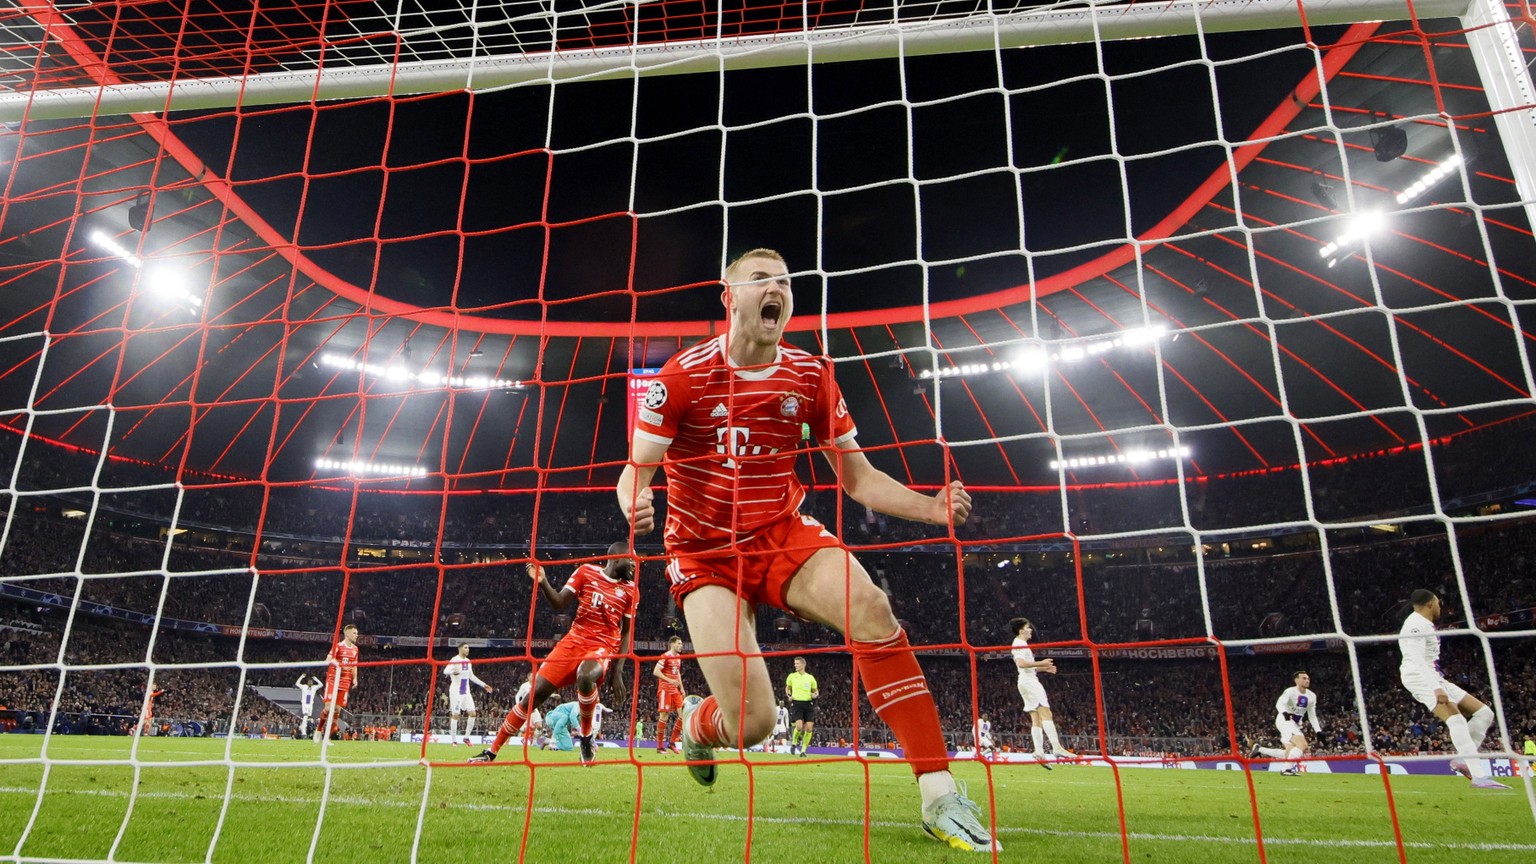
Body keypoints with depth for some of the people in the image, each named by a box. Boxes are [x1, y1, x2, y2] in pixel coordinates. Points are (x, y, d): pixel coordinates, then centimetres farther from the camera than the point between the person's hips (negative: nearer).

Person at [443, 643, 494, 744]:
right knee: (455, 715, -4)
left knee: (472, 713, 1)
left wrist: (484, 685, 21)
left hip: (466, 691, 7)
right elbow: (445, 671, -28)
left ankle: (466, 737, 12)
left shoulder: (468, 661, 11)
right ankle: (454, 740, 5)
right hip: (456, 691, -7)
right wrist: (453, 672, -51)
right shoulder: (455, 660, -12)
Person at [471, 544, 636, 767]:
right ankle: (492, 751, 13)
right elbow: (559, 603, 2)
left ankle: (586, 736, -10)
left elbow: (626, 633, 8)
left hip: (603, 647, -1)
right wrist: (542, 583, -17)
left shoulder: (630, 590, 4)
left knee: (585, 676, -35)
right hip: (574, 641, 1)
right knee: (536, 693, -4)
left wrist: (617, 672, 1)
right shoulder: (586, 572, 1)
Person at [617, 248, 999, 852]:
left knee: (869, 607, -29)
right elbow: (635, 472, -7)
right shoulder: (683, 375, -9)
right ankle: (696, 723, 27)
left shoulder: (811, 375, 0)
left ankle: (941, 797, -20)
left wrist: (930, 507, -14)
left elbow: (858, 476, 4)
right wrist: (634, 506, -32)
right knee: (750, 725, -14)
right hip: (705, 553, -2)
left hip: (784, 534, 3)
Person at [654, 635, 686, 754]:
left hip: (675, 690, 8)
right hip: (665, 689, -8)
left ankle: (671, 742, 10)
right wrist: (669, 680, -24)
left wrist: (681, 687, 18)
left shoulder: (678, 657, 15)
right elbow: (655, 671, -18)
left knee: (683, 715, -1)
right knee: (664, 716, -6)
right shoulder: (665, 656, -11)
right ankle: (660, 746, 3)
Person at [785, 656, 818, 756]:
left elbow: (815, 691, 17)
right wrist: (789, 695, 1)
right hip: (796, 703, -2)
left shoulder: (810, 678, 5)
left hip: (808, 704, 2)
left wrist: (815, 694, -6)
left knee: (809, 728, -5)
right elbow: (787, 688, 21)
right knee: (799, 726, -18)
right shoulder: (791, 676, 5)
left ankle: (803, 750, 11)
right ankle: (794, 743, 11)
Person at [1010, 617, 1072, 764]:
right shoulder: (1019, 643, -8)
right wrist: (1040, 663, -19)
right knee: (1046, 713, -18)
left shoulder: (1021, 644, 24)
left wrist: (1044, 668, 18)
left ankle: (1039, 752, -5)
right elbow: (1021, 663, -22)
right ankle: (1056, 747, -26)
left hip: (1028, 681, 10)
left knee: (1036, 719, 2)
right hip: (1028, 681, -10)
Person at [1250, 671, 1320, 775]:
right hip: (1285, 720, -8)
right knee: (1302, 744, -26)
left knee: (1290, 753, 8)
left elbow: (1312, 716, 14)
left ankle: (1259, 750, 22)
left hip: (1295, 724, 8)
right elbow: (1279, 703, -33)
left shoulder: (1312, 696, 6)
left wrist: (1318, 731, 3)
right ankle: (1288, 769, -18)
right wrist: (1284, 713, -53)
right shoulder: (1290, 691, -16)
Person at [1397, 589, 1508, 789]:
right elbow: (1417, 660, -24)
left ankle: (1463, 759, 2)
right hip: (1420, 678, -11)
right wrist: (1436, 688, -32)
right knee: (1456, 720, -27)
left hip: (1434, 679, 11)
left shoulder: (1424, 624, 22)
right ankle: (1479, 776, -35)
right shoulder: (1416, 624, -12)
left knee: (1484, 712, 5)